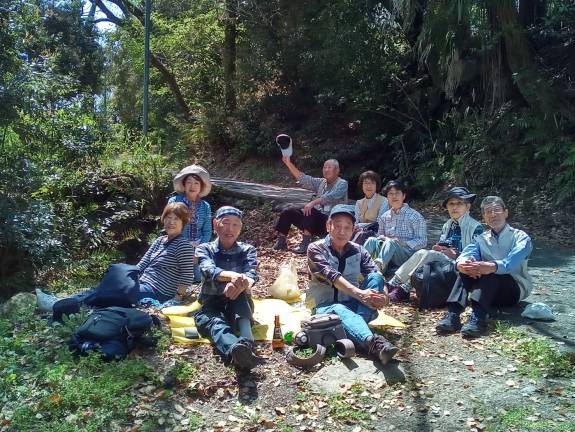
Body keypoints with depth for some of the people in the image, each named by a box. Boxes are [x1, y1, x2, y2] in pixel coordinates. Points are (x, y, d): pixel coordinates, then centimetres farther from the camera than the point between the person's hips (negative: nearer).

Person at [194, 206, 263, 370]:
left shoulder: (247, 250, 7)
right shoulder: (205, 249, 4)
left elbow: (251, 275, -14)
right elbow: (209, 271, -19)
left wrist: (242, 283, -41)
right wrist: (232, 276, -43)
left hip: (238, 306, 1)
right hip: (211, 304, -1)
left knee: (238, 289, -32)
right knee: (216, 323, -36)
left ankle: (247, 342, -54)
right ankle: (236, 351, -69)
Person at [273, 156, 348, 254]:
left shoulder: (342, 184, -4)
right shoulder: (321, 182, 16)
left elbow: (331, 197, -22)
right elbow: (303, 179, 7)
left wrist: (313, 202, -36)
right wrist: (288, 163, 0)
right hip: (317, 218, 7)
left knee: (310, 211, -34)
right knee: (289, 213, -6)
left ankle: (306, 244, -35)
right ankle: (281, 241, -2)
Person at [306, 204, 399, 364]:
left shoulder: (358, 251, 9)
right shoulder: (316, 248, -2)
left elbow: (374, 275, -6)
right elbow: (331, 276, -20)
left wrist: (381, 296, -30)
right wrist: (359, 293, -36)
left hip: (352, 304, 4)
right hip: (325, 306, -3)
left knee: (376, 277, -21)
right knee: (339, 310, -38)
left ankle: (354, 330, -38)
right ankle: (373, 342, -65)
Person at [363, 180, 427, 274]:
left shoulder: (415, 216, 2)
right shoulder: (384, 217, 16)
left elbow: (422, 241, -2)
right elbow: (380, 236, 16)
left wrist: (403, 243, -18)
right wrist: (382, 238, -9)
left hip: (408, 254, -4)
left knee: (390, 242, -33)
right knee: (371, 240, -23)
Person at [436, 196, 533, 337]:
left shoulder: (520, 237, -3)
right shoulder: (481, 239, 9)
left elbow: (511, 263, -25)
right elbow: (466, 254, -13)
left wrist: (492, 267, -46)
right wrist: (461, 263, -38)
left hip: (516, 288, -3)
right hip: (488, 290, 4)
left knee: (490, 272, -33)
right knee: (469, 268, -24)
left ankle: (478, 318, -52)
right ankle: (453, 314, -41)